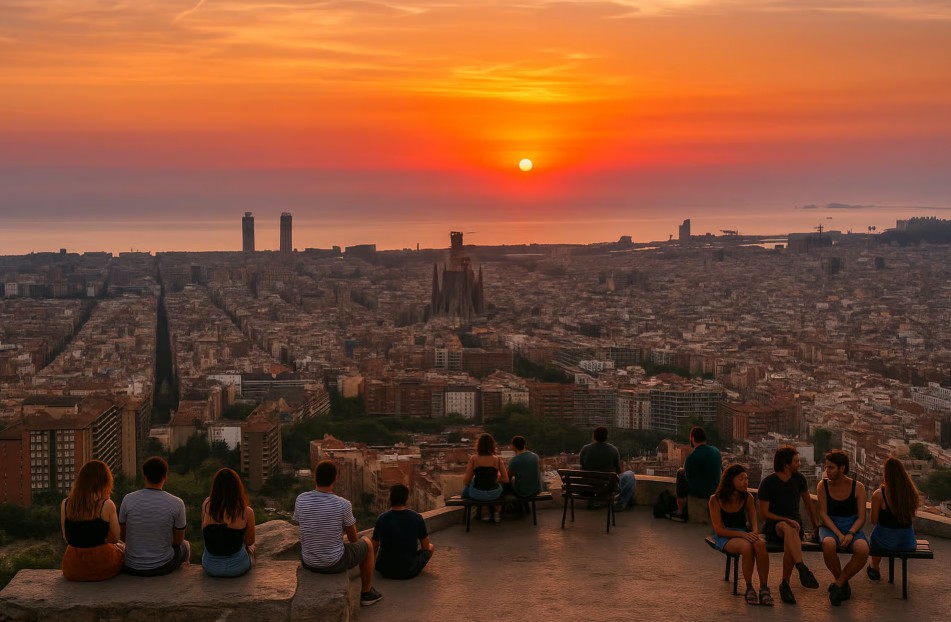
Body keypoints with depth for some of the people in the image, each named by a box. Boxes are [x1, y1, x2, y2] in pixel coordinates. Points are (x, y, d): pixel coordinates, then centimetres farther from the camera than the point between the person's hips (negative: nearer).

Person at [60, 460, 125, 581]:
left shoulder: (65, 504, -5)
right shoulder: (106, 505, -16)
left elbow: (66, 538, 5)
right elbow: (115, 539, -7)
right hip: (101, 567, -3)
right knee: (123, 548, 32)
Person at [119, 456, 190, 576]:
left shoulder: (128, 500, -12)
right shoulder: (176, 503, -16)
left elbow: (122, 536, 1)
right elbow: (178, 540, -3)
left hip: (131, 567, 1)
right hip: (162, 567, -1)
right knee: (184, 545, 33)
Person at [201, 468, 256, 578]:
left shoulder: (206, 505, -12)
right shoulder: (246, 512, -18)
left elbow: (203, 534, 4)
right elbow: (250, 542, -1)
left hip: (210, 568, 2)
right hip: (237, 568, -2)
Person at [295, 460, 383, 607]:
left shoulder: (300, 499, -12)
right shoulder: (343, 504, -20)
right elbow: (353, 538, -4)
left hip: (308, 562, 4)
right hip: (335, 563, -3)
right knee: (367, 544, 27)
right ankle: (366, 593, 39)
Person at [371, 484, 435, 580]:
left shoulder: (381, 519, -9)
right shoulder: (417, 518, -12)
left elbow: (374, 548, 1)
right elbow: (426, 547, -1)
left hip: (385, 571, 2)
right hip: (409, 572, -2)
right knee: (431, 547, 24)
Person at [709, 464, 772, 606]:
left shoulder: (747, 497, 2)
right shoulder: (716, 500, -9)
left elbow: (754, 523, 5)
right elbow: (719, 529, -13)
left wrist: (754, 533, -21)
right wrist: (742, 535, -25)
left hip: (744, 534, 4)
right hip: (725, 537, -3)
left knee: (760, 544, -32)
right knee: (746, 546, -36)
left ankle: (764, 588, -28)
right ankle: (749, 588, -22)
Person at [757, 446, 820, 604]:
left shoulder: (798, 478, 7)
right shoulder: (768, 482, -6)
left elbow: (808, 502, 22)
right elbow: (764, 513, -7)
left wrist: (816, 524, 22)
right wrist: (786, 520, -16)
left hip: (795, 523, 3)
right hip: (773, 524, -3)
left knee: (790, 544, -35)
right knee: (788, 528, -41)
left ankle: (785, 584, -24)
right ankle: (802, 569, -54)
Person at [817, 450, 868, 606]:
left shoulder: (857, 487, -2)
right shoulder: (823, 486, -2)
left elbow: (861, 517, -4)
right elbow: (823, 514, -6)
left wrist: (850, 534, -22)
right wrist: (839, 534, -20)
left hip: (851, 527, 1)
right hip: (830, 527, 0)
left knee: (863, 550, -34)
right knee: (829, 544, -38)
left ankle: (838, 585, -12)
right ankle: (843, 584, -11)